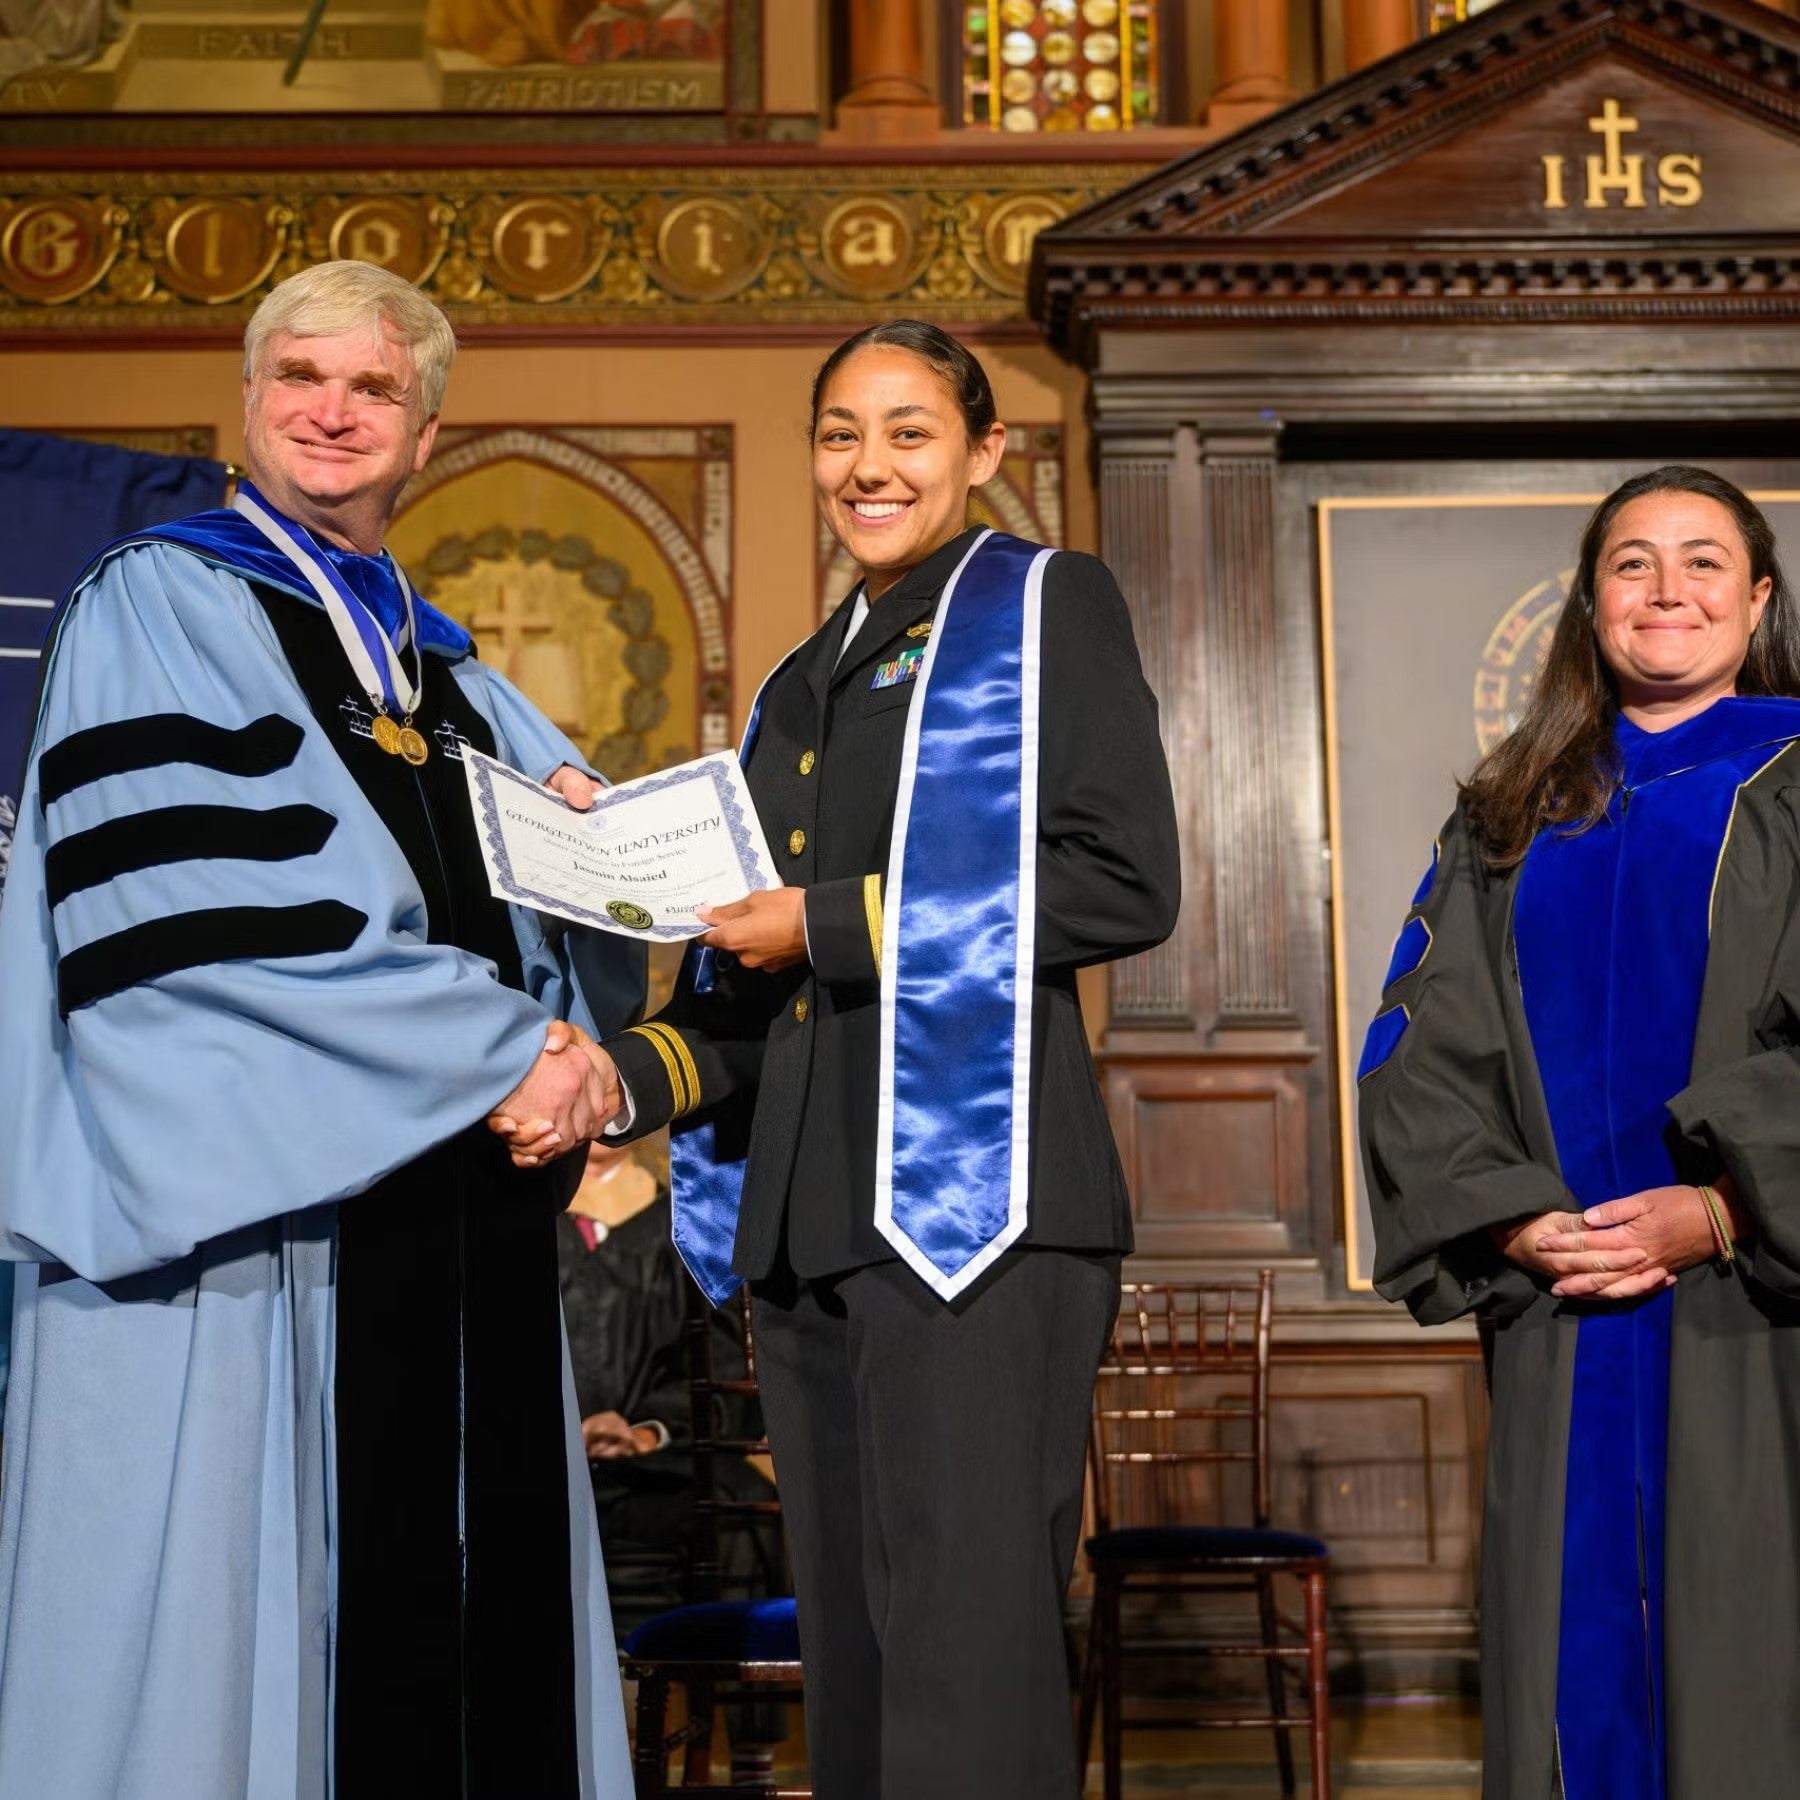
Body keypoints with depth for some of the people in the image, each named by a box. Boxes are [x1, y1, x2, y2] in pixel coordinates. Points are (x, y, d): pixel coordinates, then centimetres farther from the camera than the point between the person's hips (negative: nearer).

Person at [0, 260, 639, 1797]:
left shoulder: (444, 671, 22)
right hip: (247, 1214, -6)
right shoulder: (155, 606, 2)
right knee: (234, 1638, -4)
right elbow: (192, 913, -13)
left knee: (459, 1631, 5)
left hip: (456, 1214, 6)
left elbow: (583, 936, 20)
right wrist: (501, 1046, -13)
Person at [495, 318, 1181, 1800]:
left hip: (972, 1192, -7)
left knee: (964, 1674, -9)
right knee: (851, 1667, 9)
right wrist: (626, 1077, 4)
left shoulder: (1043, 606, 4)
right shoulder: (803, 687, 24)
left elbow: (1127, 883, -9)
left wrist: (831, 921, -9)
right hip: (807, 1218, 7)